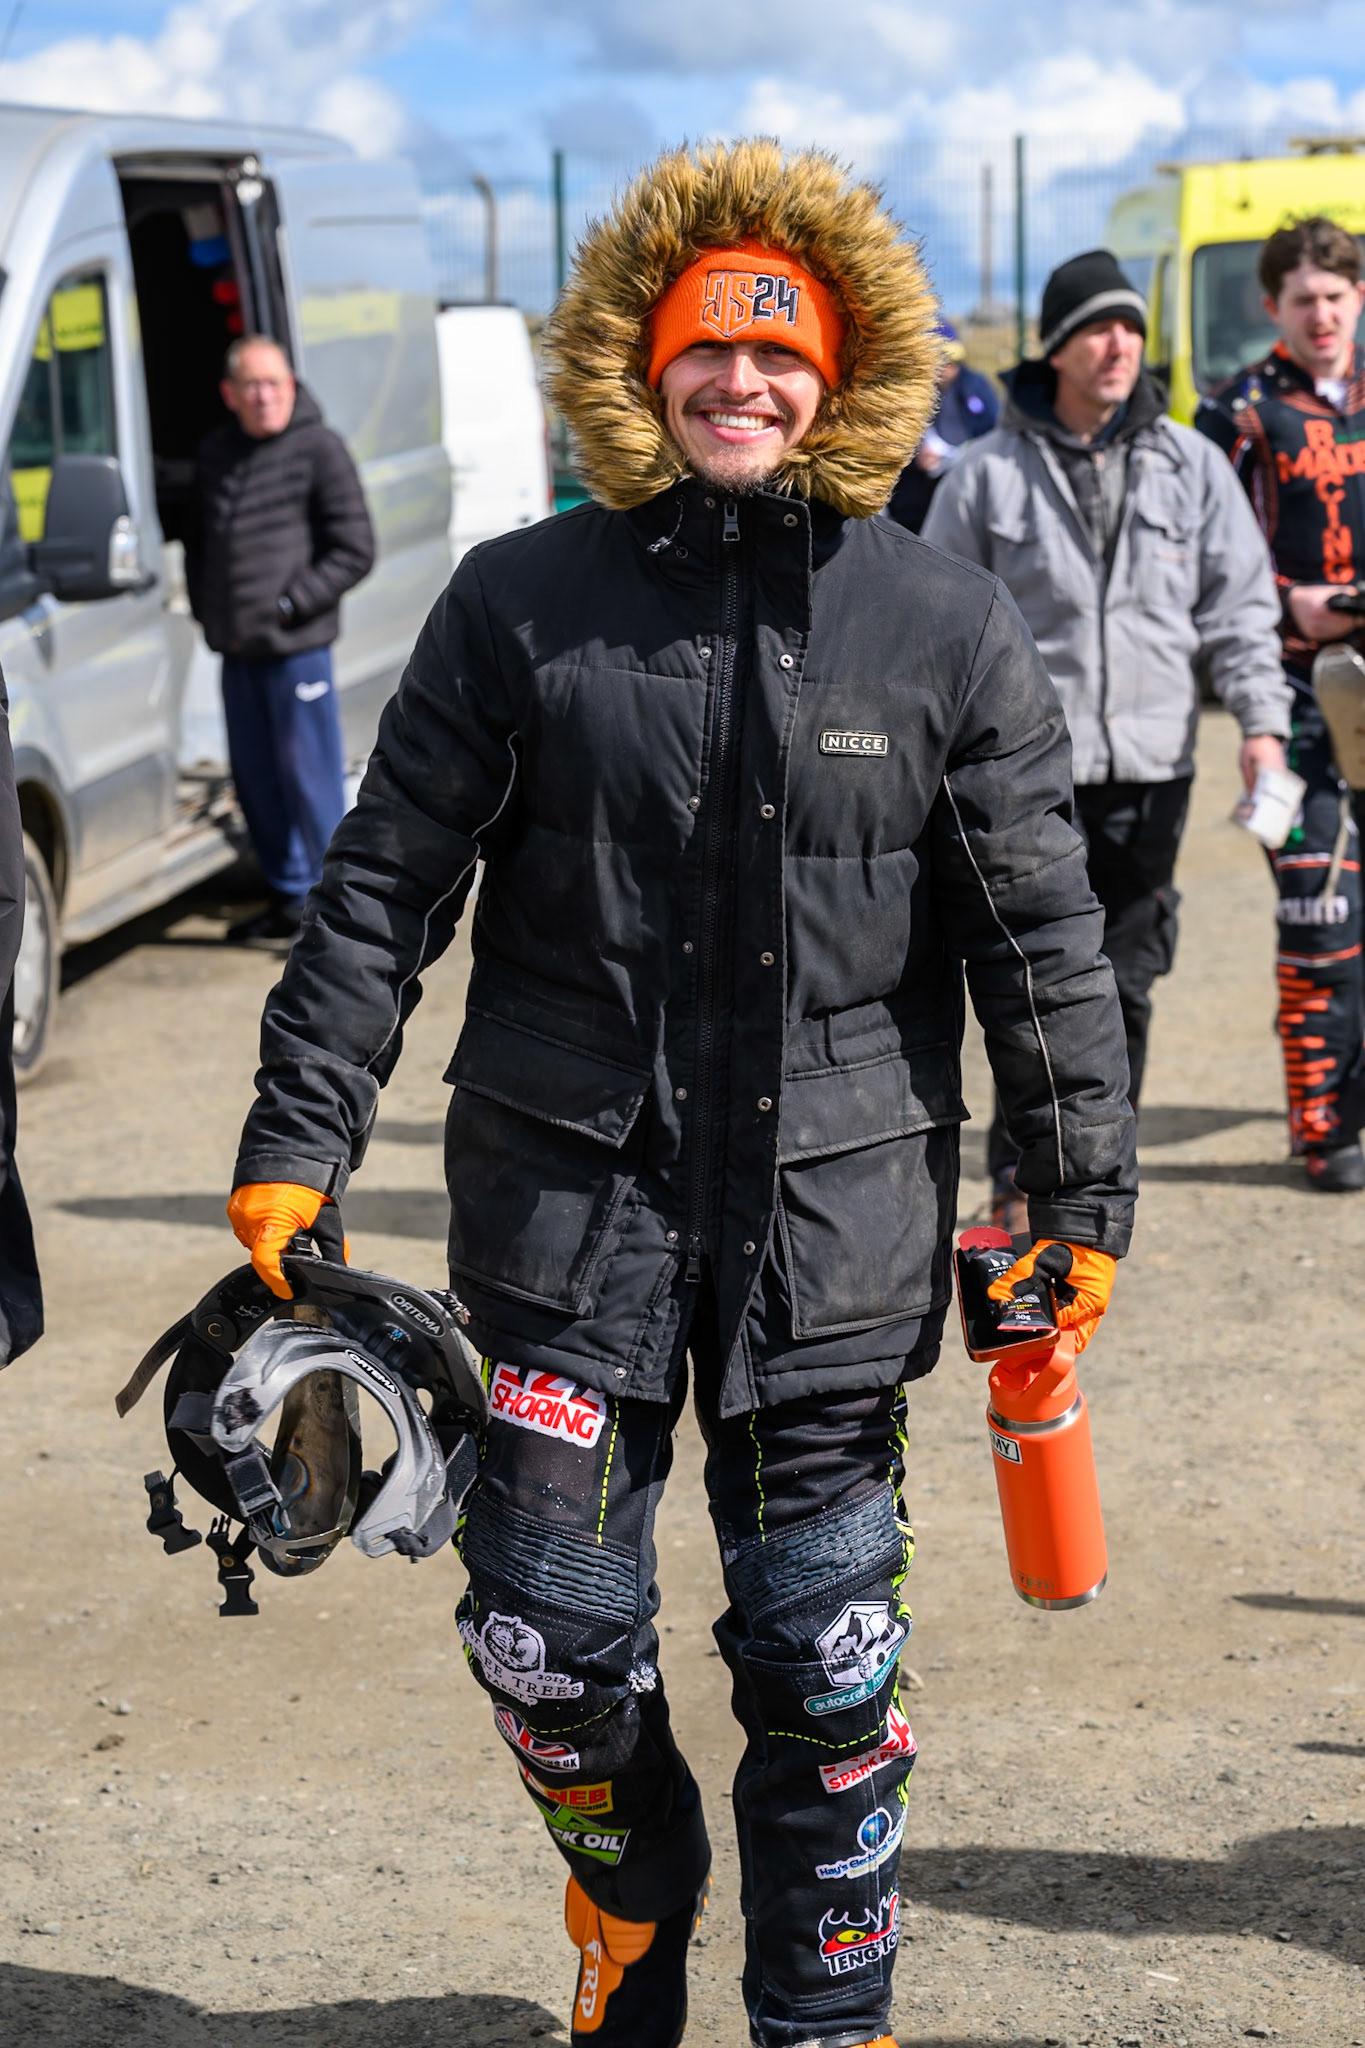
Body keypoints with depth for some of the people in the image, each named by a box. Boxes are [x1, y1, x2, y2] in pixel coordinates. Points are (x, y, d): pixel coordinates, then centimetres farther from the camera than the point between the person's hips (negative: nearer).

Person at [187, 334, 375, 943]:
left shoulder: (319, 449, -6)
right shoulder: (215, 454, 12)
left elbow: (355, 551, -7)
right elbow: (199, 542, 24)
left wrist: (289, 604, -12)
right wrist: (204, 608, 9)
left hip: (298, 648, -6)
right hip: (238, 650, 6)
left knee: (309, 777, -5)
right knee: (255, 780, 10)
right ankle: (289, 897, 22)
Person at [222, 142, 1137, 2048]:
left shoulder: (950, 633, 2)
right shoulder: (522, 604, 1)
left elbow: (1041, 937, 5)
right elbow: (385, 884, 4)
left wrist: (1084, 1195, 4)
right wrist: (301, 1136, -1)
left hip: (835, 1207, 0)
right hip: (570, 1194, 1)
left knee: (824, 1657, 5)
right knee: (549, 1629, 5)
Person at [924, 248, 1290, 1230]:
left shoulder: (1189, 463, 8)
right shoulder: (989, 474, 2)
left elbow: (1239, 602, 10)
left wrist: (1261, 716, -1)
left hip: (1153, 766, 3)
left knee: (1128, 978, 7)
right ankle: (1022, 1174, 8)